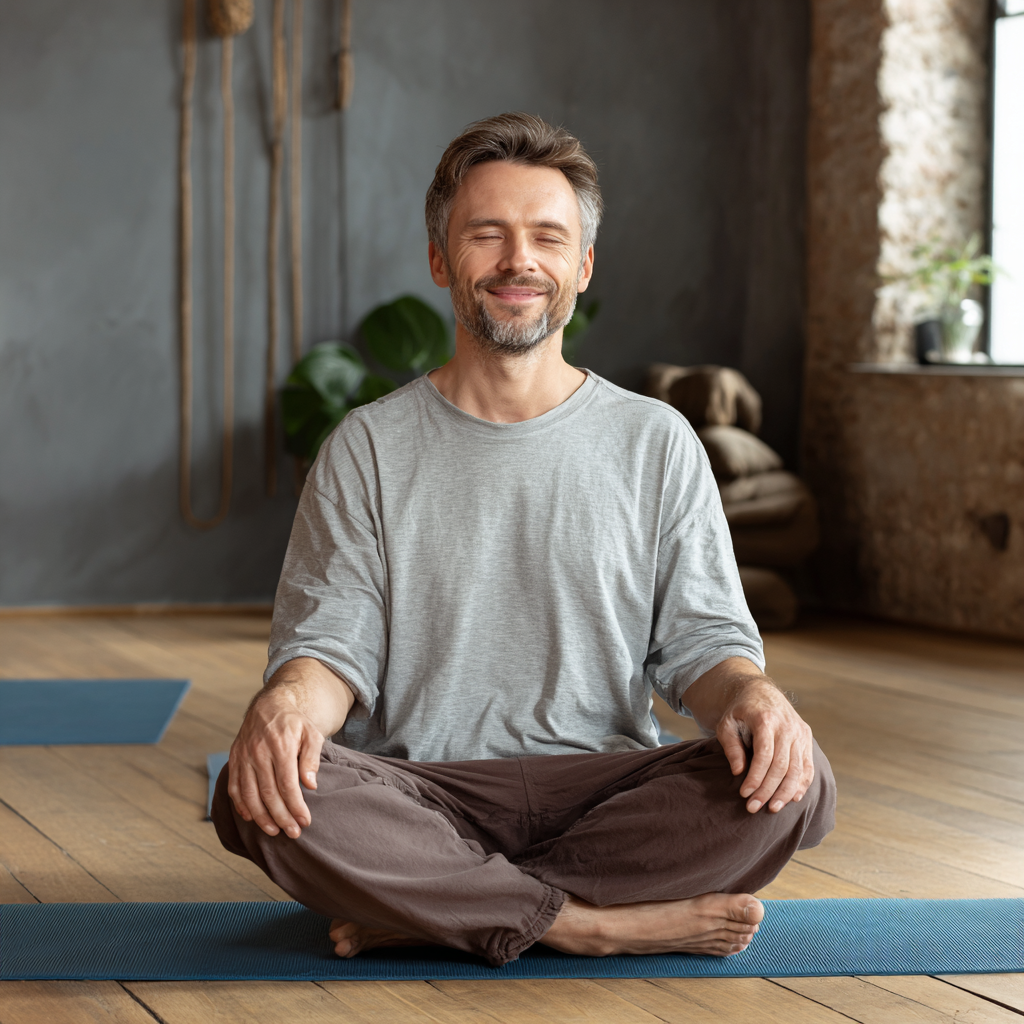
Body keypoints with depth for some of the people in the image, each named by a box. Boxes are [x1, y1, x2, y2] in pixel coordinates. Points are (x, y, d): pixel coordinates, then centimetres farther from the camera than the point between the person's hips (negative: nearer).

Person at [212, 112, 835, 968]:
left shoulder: (656, 443, 9)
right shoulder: (368, 449, 7)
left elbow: (700, 638, 6)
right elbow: (333, 640, 1)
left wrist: (752, 695, -19)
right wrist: (289, 701, -24)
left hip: (604, 791, 1)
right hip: (420, 796, -1)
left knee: (792, 785, -28)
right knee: (260, 795, -32)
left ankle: (420, 912, -20)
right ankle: (601, 924, -22)